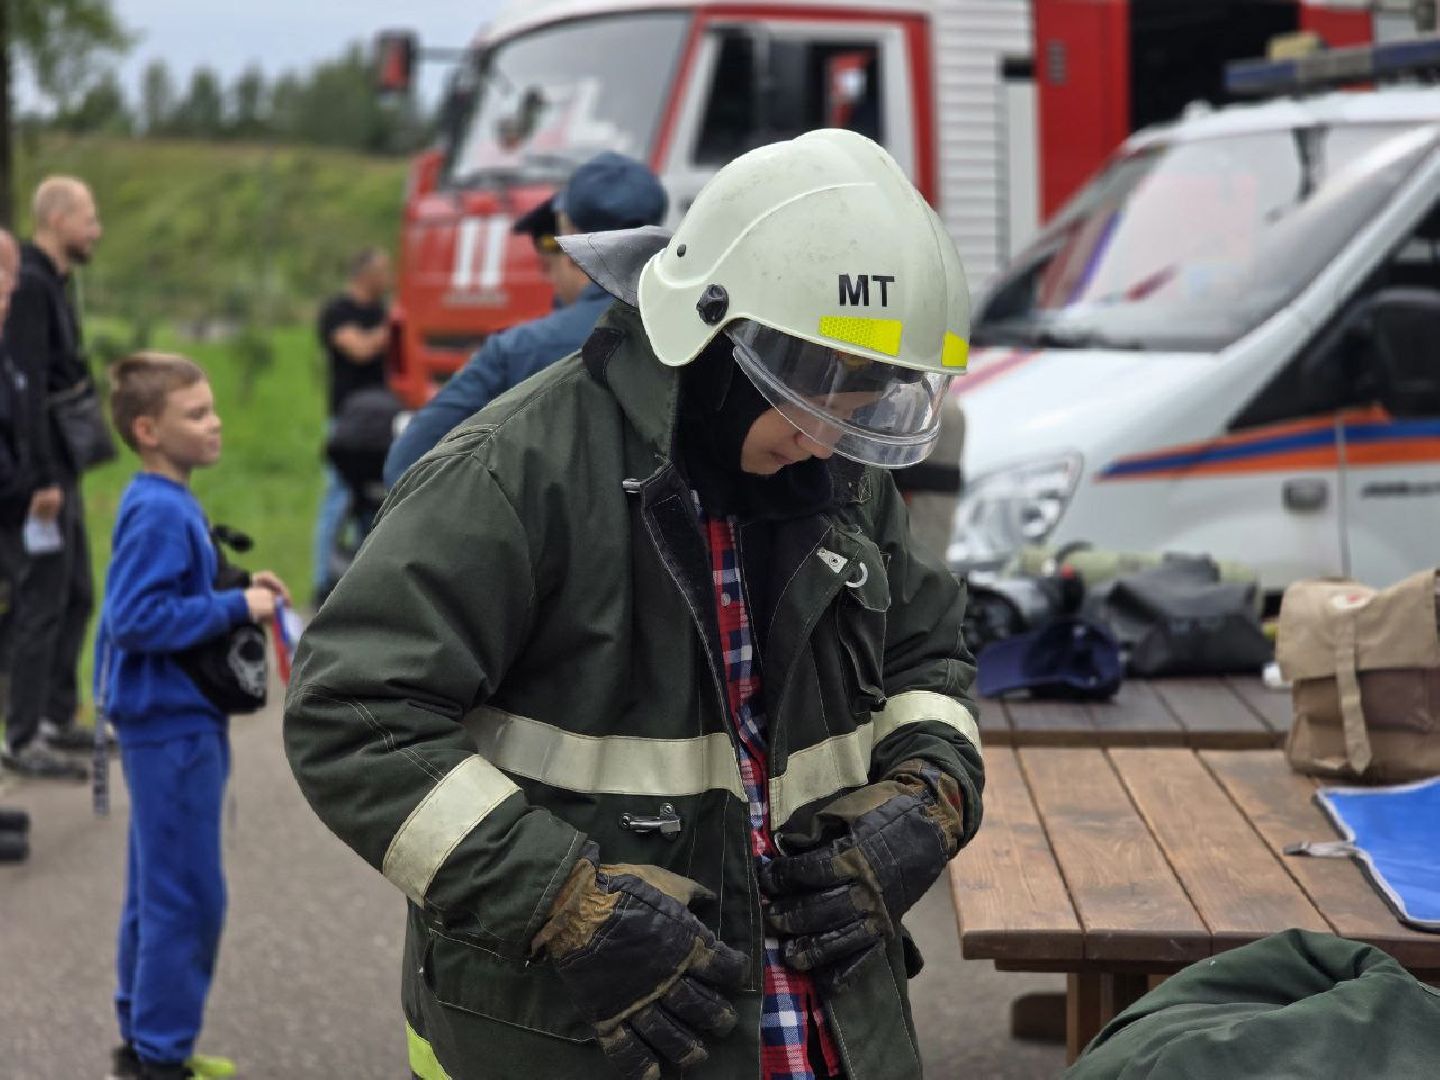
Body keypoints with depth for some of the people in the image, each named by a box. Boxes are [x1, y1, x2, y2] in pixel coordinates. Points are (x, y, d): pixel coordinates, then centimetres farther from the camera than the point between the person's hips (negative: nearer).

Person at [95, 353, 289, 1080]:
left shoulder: (172, 505, 10)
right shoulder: (157, 513, -19)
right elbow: (135, 618, -26)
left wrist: (240, 593, 6)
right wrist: (236, 607, -21)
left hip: (179, 724, 10)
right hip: (171, 726, -10)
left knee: (158, 891, 17)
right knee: (186, 896, -4)